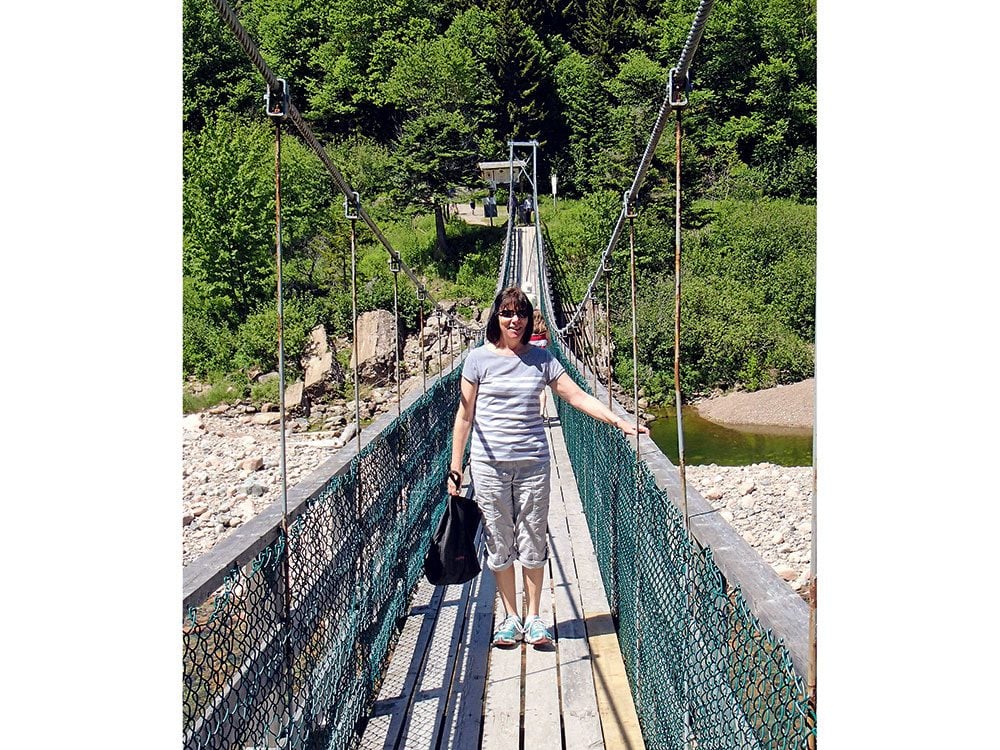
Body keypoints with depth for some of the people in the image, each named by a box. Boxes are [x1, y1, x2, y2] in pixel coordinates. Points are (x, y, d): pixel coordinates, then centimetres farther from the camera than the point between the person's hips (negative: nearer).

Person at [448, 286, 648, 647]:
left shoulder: (541, 358, 4)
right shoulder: (479, 358, 0)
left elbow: (577, 396, 2)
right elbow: (465, 415, 2)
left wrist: (618, 421, -9)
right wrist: (455, 468, 0)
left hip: (533, 463, 1)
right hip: (489, 464, -1)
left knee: (533, 543, 5)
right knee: (499, 543, 6)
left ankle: (533, 616, 21)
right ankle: (511, 616, 22)